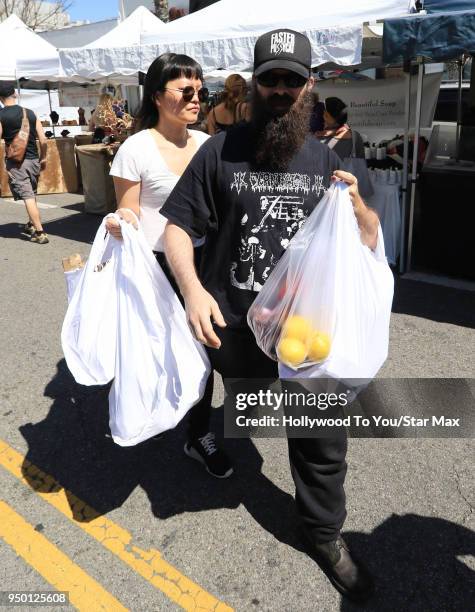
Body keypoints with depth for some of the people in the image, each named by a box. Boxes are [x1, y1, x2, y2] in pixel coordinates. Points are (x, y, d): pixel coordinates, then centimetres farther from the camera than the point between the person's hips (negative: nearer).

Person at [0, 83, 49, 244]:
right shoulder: (30, 113, 4)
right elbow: (43, 140, 3)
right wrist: (43, 158, 17)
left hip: (15, 162, -4)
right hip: (33, 160, 4)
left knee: (27, 197, -5)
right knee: (32, 195, 20)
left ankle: (40, 233, -11)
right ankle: (31, 226, 34)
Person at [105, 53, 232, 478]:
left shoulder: (207, 145, 4)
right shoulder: (136, 149, -11)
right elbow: (126, 218, -7)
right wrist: (118, 225, -28)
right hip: (157, 266, -4)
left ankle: (200, 436, 26)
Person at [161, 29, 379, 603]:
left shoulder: (323, 158, 4)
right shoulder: (221, 150, -5)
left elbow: (369, 239, 8)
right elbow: (177, 225, -5)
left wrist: (356, 202, -14)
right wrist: (192, 288, -22)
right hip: (233, 325, -2)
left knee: (323, 436, 9)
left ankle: (324, 533, 35)